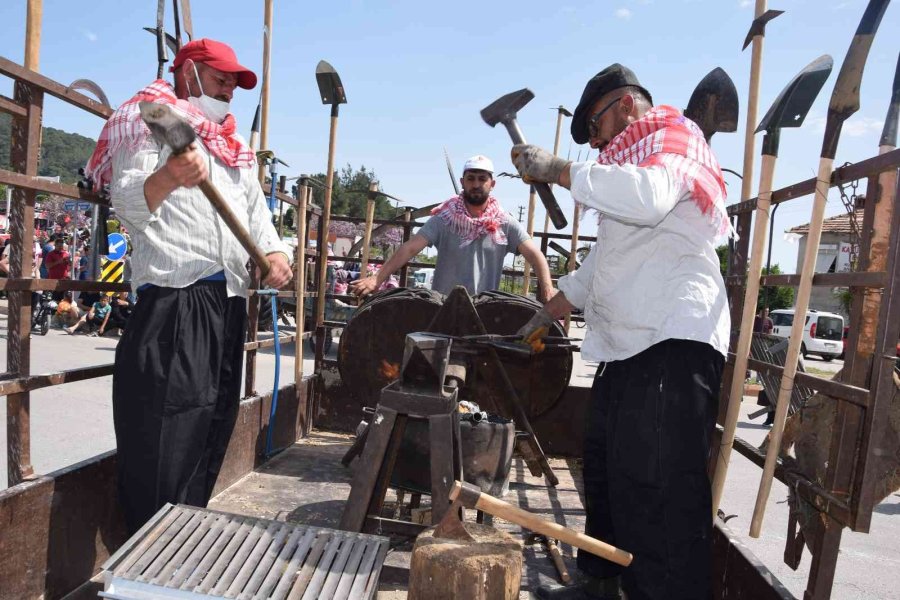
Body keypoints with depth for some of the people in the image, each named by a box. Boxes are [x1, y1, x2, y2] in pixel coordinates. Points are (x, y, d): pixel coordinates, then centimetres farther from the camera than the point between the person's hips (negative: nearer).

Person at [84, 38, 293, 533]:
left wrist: (275, 251, -4)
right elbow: (128, 207, -9)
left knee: (211, 433, 13)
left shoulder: (235, 150, 26)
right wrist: (166, 178, -32)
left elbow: (257, 217, 18)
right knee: (164, 439, -8)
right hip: (172, 302, -7)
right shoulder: (150, 121, 4)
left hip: (229, 306, 8)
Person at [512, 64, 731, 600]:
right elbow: (604, 259, 34)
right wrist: (549, 312, 34)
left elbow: (648, 196, -25)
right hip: (628, 347, 10)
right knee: (607, 471, 16)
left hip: (673, 341, -10)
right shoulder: (629, 161, 30)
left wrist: (558, 169, -17)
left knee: (657, 492, -12)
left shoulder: (670, 134, 1)